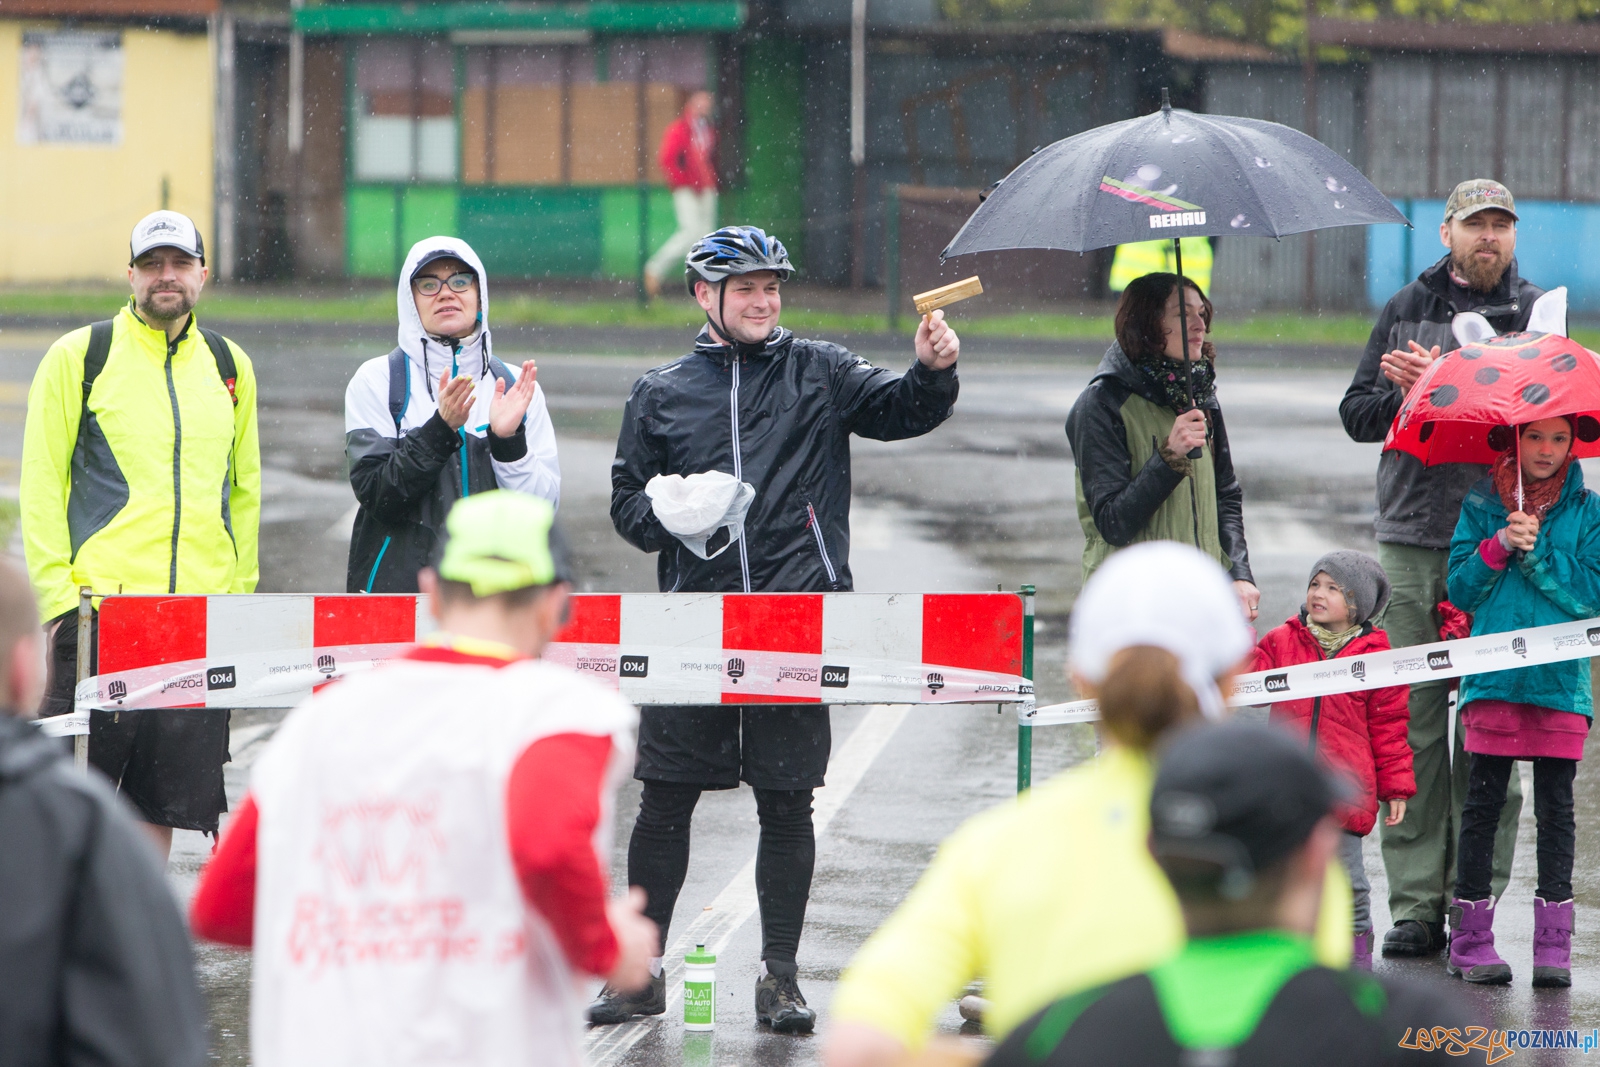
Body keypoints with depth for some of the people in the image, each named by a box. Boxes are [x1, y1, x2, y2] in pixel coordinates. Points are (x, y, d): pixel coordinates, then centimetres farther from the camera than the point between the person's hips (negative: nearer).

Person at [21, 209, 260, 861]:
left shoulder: (230, 367, 13)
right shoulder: (78, 358, 0)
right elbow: (40, 487, 0)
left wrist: (240, 598, 12)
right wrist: (57, 598, -7)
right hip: (100, 606, -4)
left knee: (164, 800, 5)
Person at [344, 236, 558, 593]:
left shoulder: (516, 387, 8)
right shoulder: (376, 381, 1)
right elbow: (377, 495, -9)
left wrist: (507, 441, -13)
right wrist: (440, 428, -19)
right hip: (398, 581, -2)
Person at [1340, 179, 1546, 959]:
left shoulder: (1535, 314, 6)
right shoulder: (1405, 310, 15)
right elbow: (1357, 411, 11)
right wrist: (1414, 395, -8)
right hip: (1411, 540, 2)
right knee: (1411, 721, 1)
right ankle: (1415, 902, 5)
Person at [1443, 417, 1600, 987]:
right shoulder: (1482, 504, 7)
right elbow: (1461, 588, 2)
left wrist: (1538, 552, -13)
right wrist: (1500, 546, -13)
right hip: (1493, 677, 0)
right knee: (1483, 803, 1)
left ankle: (1553, 940, 6)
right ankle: (1471, 935, 7)